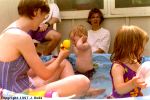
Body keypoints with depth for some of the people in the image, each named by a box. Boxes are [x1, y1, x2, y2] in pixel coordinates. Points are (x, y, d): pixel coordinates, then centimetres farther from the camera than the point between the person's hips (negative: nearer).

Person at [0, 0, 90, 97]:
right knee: (83, 82, -19)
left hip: (20, 90, 11)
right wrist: (60, 57, 6)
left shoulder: (11, 32, 9)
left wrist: (52, 61, 16)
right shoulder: (21, 37, -22)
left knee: (64, 64, 20)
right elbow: (45, 74, -13)